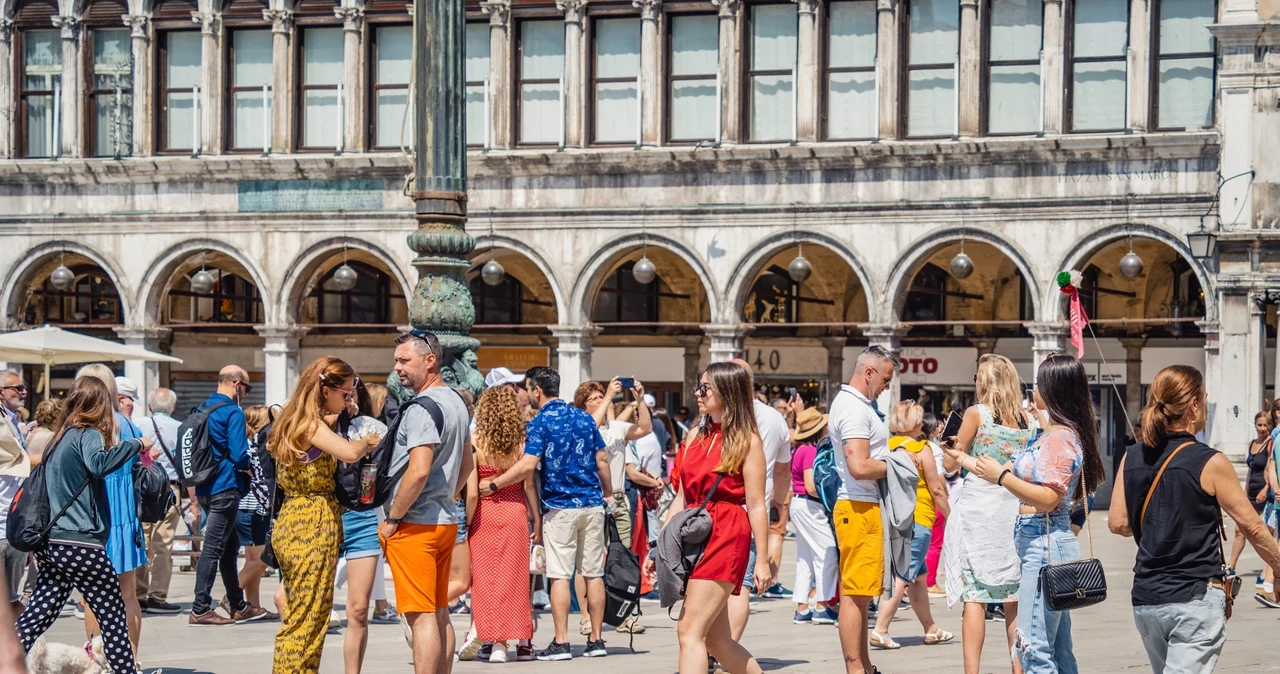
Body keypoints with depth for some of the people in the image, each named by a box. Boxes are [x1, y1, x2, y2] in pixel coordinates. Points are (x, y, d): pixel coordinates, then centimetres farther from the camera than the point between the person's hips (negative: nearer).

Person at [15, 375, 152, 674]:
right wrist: (135, 444, -21)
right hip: (80, 543, -8)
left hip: (51, 542, 8)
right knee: (113, 615, 2)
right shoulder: (88, 434, -8)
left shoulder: (60, 437, 15)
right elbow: (98, 464, -29)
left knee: (38, 615, 8)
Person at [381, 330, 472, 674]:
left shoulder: (422, 409, -17)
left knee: (421, 617, -8)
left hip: (415, 527, -10)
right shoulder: (456, 402, 15)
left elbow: (418, 471, -25)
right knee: (439, 614, 13)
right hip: (446, 521, 10)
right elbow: (466, 465, 24)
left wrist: (392, 519, -16)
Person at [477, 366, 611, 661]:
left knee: (560, 575, -2)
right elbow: (602, 460, 11)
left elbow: (528, 465, -18)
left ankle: (561, 643, -5)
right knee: (594, 573, 6)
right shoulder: (584, 417, 9)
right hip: (593, 504, 5)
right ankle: (596, 640, 8)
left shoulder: (540, 422, -8)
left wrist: (494, 484, -10)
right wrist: (608, 495, 23)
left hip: (560, 507, -5)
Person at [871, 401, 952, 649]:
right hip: (917, 519, -7)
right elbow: (936, 489, -6)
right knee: (903, 576, -7)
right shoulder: (921, 448, -8)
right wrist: (950, 515, 4)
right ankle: (880, 630, -14)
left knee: (918, 576, 17)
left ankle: (931, 629, 26)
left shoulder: (888, 446, 7)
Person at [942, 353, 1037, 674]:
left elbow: (951, 464, 1)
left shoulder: (976, 413, -5)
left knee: (974, 597, -5)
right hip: (1015, 512, 4)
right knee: (1014, 598, 8)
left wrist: (947, 444, 19)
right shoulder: (1028, 420, 6)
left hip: (978, 510, -4)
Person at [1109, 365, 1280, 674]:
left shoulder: (1132, 460, 3)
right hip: (1196, 597, -6)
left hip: (1145, 599, 6)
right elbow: (1251, 526, -5)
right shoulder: (1210, 463, -10)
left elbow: (1118, 523, 6)